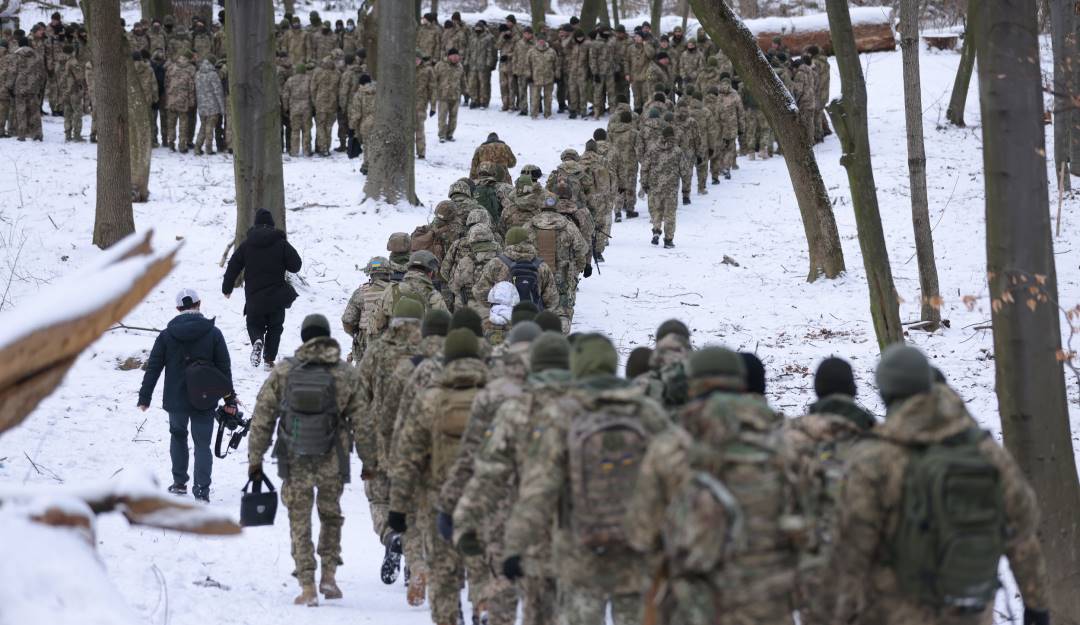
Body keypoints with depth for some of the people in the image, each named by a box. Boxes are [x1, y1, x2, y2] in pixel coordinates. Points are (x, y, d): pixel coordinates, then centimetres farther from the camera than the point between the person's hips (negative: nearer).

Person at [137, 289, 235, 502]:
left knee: (178, 436, 24)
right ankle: (202, 489, -8)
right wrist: (229, 400, 6)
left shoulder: (167, 335, -3)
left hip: (175, 399, 1)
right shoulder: (213, 333, -5)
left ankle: (179, 483, 24)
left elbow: (153, 368, -1)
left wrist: (145, 397, 7)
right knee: (202, 443, 4)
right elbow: (224, 368, -2)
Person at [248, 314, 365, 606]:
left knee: (300, 523, 9)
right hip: (333, 462, 0)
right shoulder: (346, 374, -4)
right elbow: (360, 420, 0)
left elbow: (262, 419, 0)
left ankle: (307, 587, 6)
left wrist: (255, 458, 8)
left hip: (294, 463, 0)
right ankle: (329, 574, 13)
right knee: (331, 516, 21)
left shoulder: (283, 372, -4)